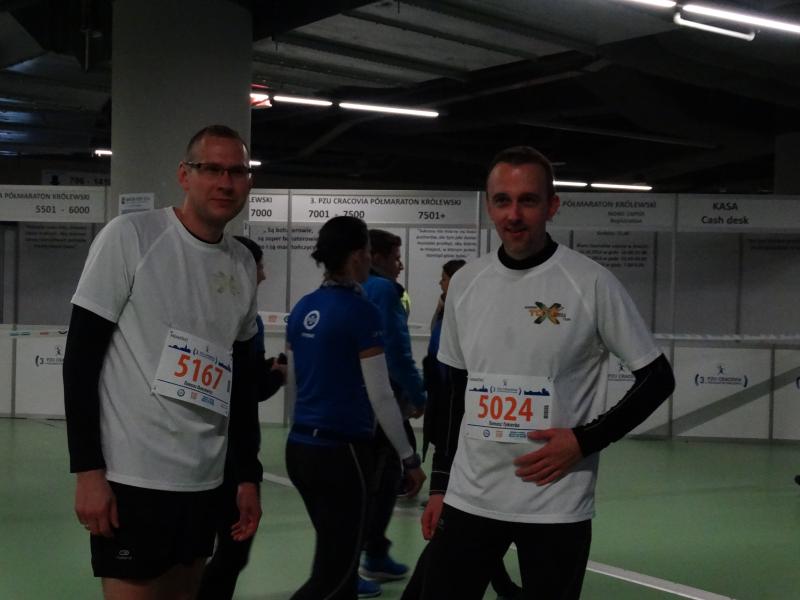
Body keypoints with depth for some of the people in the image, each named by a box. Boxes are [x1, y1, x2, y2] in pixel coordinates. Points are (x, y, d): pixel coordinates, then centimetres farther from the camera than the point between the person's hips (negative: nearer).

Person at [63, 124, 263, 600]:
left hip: (204, 482, 6)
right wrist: (88, 470, -15)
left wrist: (249, 474, 13)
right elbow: (81, 355, -10)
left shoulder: (243, 266, 8)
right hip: (132, 478, -6)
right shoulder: (130, 237, -8)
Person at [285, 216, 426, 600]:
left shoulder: (302, 309, 7)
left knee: (335, 554, 19)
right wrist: (409, 458, -6)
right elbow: (380, 397, -14)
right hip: (340, 451, -8)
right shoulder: (362, 311, -14)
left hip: (300, 446, 8)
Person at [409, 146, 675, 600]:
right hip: (469, 498, 4)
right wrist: (440, 485, 12)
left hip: (556, 506, -3)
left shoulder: (591, 282, -9)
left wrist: (584, 441, -13)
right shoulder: (465, 283, 4)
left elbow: (658, 378, -4)